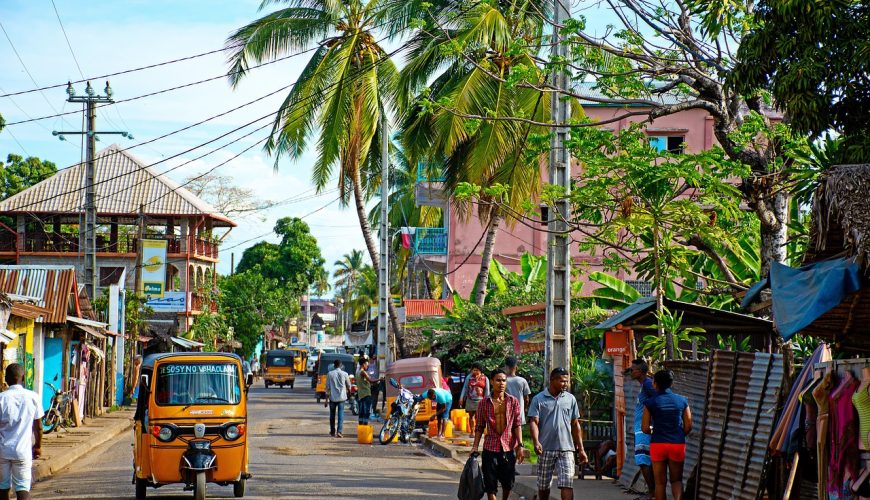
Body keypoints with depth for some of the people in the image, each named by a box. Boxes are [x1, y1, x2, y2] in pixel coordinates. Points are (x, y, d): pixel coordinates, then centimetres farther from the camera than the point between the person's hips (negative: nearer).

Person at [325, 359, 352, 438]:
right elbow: (348, 385, 10)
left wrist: (327, 398, 2)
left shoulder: (330, 374, -4)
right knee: (341, 414, -1)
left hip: (332, 397, 0)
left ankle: (332, 432, 22)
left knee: (332, 414, 14)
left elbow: (327, 387, -4)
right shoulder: (344, 374, -2)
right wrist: (348, 391, 33)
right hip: (342, 397, 0)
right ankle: (339, 431, -14)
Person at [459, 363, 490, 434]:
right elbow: (465, 388, 5)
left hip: (480, 400, -2)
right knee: (471, 416, 7)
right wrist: (461, 398, 0)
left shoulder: (485, 379, 1)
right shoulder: (469, 377, 2)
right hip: (470, 400, 2)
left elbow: (487, 391, 5)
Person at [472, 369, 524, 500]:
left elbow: (517, 425, 1)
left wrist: (520, 445, -7)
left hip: (509, 447, 1)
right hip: (490, 448, -1)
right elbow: (480, 427, 5)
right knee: (490, 485, -1)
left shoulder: (513, 401, 3)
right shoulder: (484, 403, 2)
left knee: (508, 483, 9)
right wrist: (475, 446, -3)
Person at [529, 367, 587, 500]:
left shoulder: (570, 399, 8)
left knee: (567, 484, -10)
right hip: (546, 449, -1)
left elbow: (575, 425, 12)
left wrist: (581, 449, 10)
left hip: (566, 449, 1)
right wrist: (536, 442, -24)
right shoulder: (538, 399, 0)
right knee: (543, 485, 10)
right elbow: (533, 422, -6)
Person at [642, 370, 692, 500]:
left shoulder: (650, 403, -3)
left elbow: (645, 428, -4)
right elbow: (688, 427, 3)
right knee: (676, 479, 12)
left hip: (658, 444, -1)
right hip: (678, 444, 1)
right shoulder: (682, 401, 2)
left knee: (660, 482, 8)